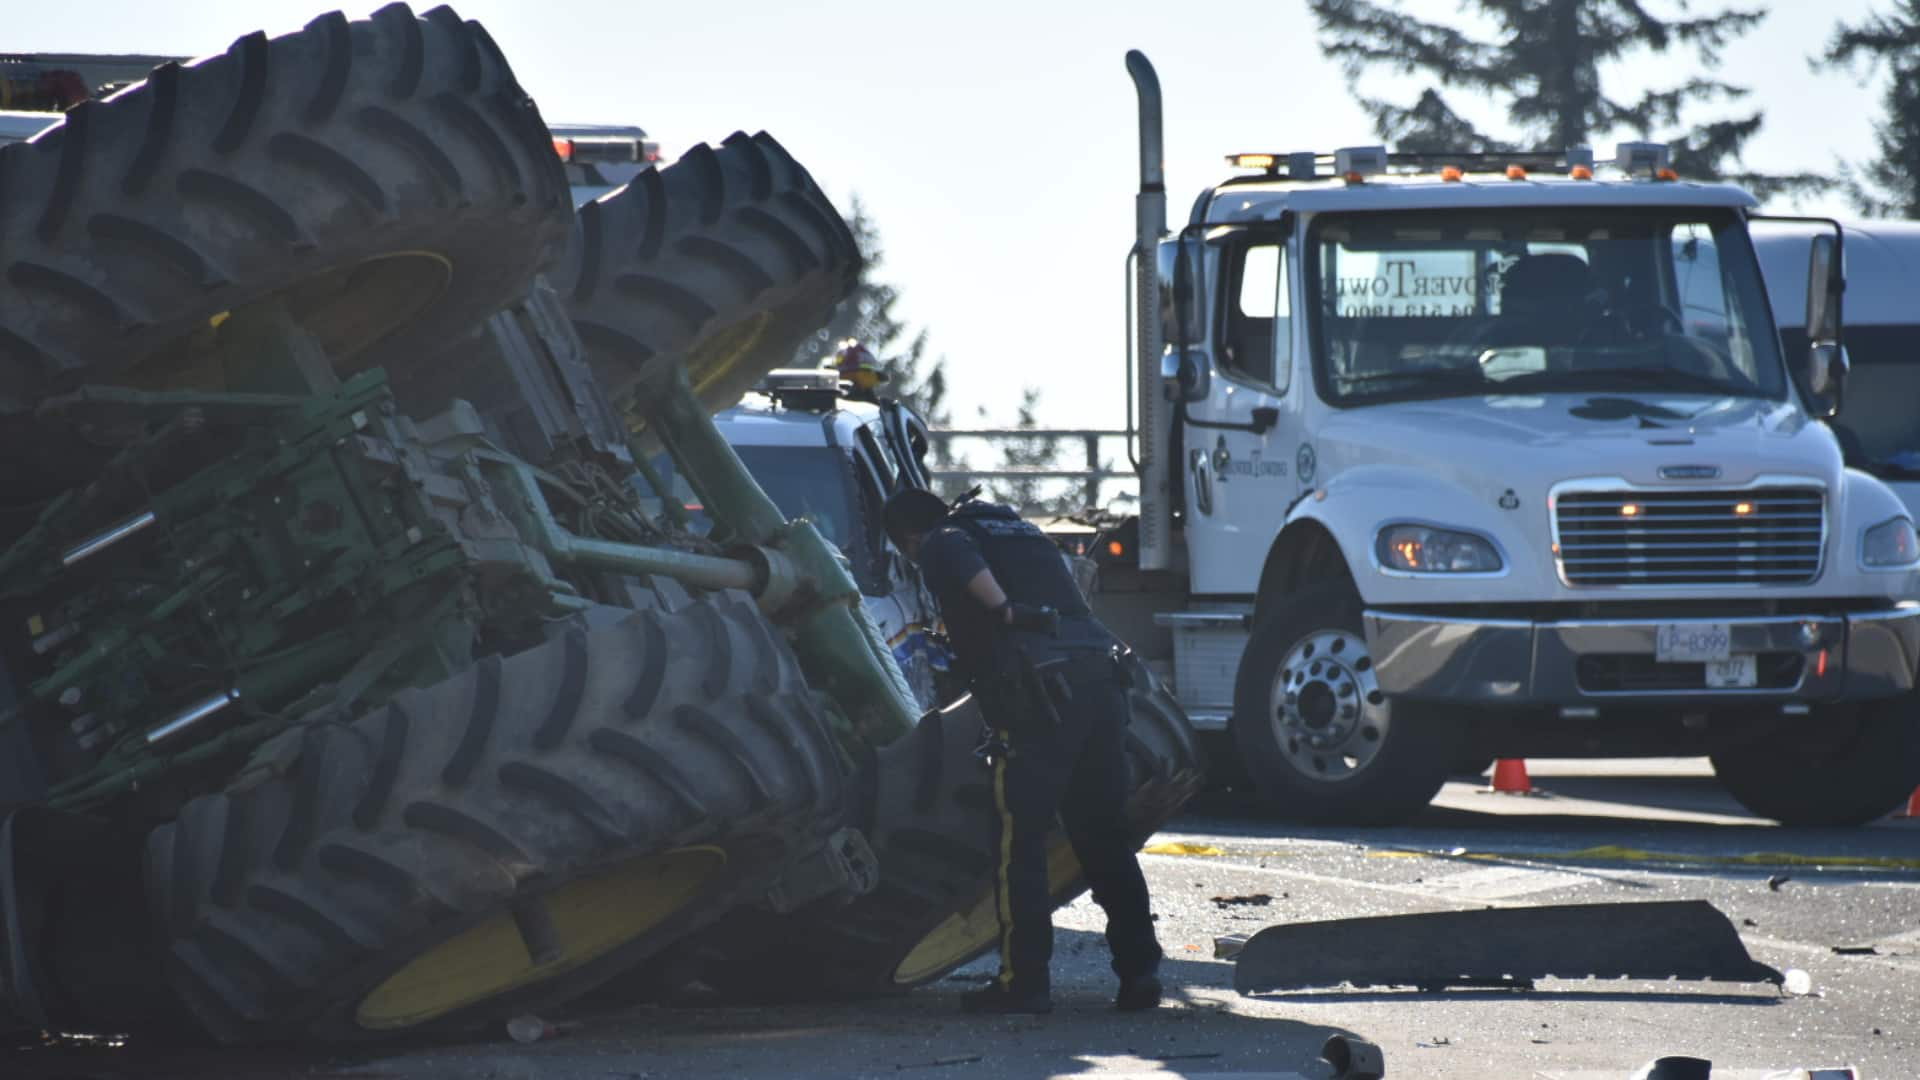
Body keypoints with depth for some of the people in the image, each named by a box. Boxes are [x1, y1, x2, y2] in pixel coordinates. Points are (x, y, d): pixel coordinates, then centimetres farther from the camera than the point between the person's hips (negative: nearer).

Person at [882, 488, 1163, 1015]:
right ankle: (1139, 968, 11)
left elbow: (960, 558, -16)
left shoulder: (940, 543, 8)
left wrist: (1003, 610, -13)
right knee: (1104, 837, 13)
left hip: (1040, 690, -7)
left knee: (1019, 841, -1)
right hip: (1100, 673, 7)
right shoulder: (1024, 534, 31)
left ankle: (1024, 981, -2)